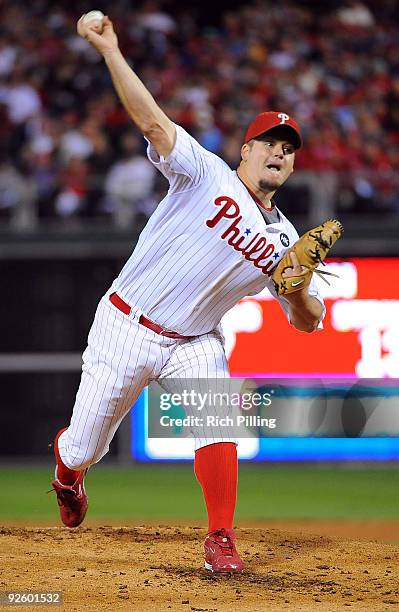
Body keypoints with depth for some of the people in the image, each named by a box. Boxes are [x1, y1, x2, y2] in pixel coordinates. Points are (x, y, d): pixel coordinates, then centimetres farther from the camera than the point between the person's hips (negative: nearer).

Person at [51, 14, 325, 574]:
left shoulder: (283, 240, 5)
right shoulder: (207, 175, -7)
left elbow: (309, 323, 5)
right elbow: (151, 118, -18)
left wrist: (299, 286, -18)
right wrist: (109, 48, -29)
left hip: (192, 345, 3)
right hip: (124, 328, -3)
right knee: (83, 452, 5)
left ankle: (221, 541, -18)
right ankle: (68, 473, 43)